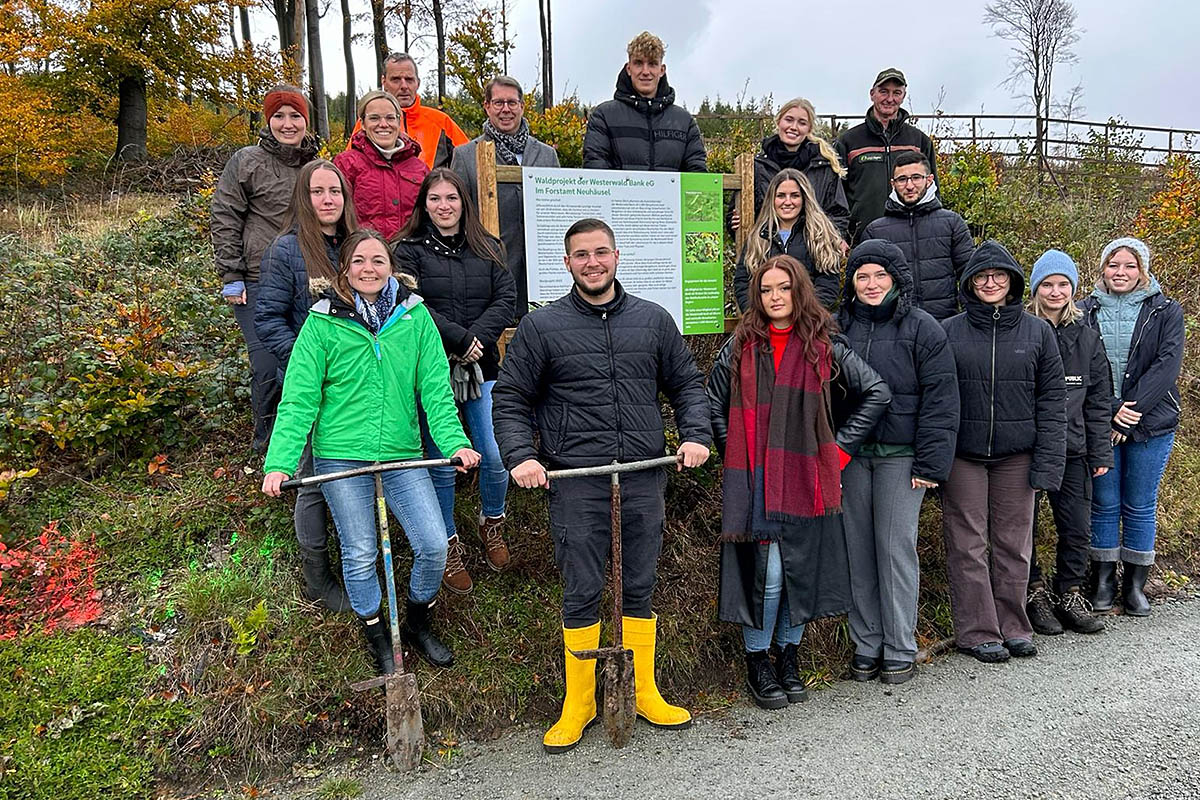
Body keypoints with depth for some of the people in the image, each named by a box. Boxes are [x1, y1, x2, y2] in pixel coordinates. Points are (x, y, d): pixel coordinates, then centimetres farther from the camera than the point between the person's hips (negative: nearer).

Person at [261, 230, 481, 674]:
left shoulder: (415, 316, 0)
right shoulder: (322, 323, -4)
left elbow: (435, 388, -2)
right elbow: (299, 399, -5)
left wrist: (455, 442, -15)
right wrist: (279, 463, -14)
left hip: (402, 454, 2)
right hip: (341, 457, -1)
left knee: (434, 544, -3)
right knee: (360, 555, 8)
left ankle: (418, 624, 26)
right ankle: (378, 638, 34)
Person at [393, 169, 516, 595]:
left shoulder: (488, 248, 11)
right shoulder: (409, 250, 1)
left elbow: (506, 299, 0)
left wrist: (476, 340, -14)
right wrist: (460, 339, -17)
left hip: (482, 368, 3)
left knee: (496, 457, 0)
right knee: (442, 464, 5)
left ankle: (492, 523, 30)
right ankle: (449, 545, 24)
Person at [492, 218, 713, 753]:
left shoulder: (653, 320, 10)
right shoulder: (541, 327, 2)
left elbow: (687, 384, 15)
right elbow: (511, 400, 4)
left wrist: (695, 435, -1)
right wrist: (520, 455, -11)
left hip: (644, 478, 3)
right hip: (575, 483, -2)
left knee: (640, 588, 13)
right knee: (581, 593, 5)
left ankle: (644, 693, 29)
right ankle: (579, 702, 22)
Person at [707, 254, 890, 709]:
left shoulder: (823, 347, 4)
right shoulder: (741, 347, 5)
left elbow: (877, 393, 8)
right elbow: (713, 403, 13)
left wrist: (840, 446, 3)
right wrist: (733, 452, 3)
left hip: (808, 478, 1)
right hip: (755, 480, -1)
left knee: (802, 570, 8)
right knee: (767, 573, -4)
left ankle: (788, 659, 28)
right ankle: (757, 664, 16)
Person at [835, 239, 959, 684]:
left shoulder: (921, 328, -2)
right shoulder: (837, 328, 8)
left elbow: (939, 400, -4)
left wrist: (930, 464, -10)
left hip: (900, 456, -3)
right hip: (850, 454, 3)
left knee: (896, 548, 0)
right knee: (858, 550, 7)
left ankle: (900, 649, 15)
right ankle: (865, 645, 20)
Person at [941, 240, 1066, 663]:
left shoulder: (1037, 331, 6)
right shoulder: (949, 331, 2)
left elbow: (1052, 399, 4)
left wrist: (1048, 462, -4)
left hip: (1016, 455, 1)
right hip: (962, 456, -1)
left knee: (1014, 544, 9)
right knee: (968, 546, 2)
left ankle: (1013, 627, 25)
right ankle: (977, 633, 13)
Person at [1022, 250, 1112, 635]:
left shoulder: (1087, 337, 10)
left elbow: (1099, 401, 12)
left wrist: (1101, 452, 8)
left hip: (1072, 449, 4)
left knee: (1078, 529, 7)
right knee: (1023, 527, 4)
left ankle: (1070, 595, 24)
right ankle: (1034, 594, 21)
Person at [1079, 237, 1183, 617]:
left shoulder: (1165, 311, 4)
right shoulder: (1086, 312, 5)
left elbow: (1166, 365, -8)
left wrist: (1132, 411, -16)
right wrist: (1111, 412, -13)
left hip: (1151, 424, 0)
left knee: (1140, 506, 7)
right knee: (1104, 504, 7)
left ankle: (1135, 585, 20)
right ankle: (1103, 582, 18)